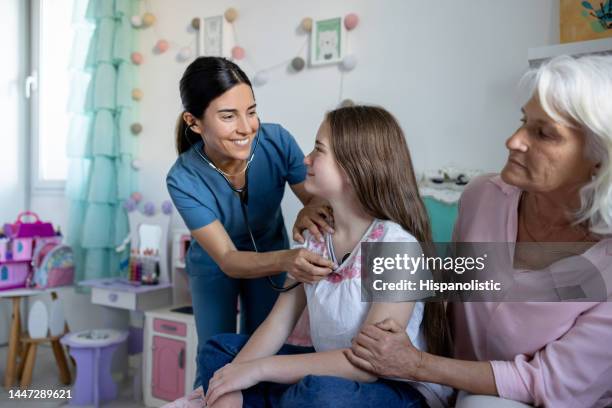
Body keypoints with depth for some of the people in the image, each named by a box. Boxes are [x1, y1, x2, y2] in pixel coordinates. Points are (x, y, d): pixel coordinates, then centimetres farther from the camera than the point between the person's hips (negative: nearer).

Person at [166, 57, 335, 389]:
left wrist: (311, 211, -45)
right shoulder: (183, 180, -32)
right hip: (214, 266, -2)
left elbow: (317, 198, -20)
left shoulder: (276, 141, -29)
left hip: (269, 253, 2)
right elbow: (227, 260, -33)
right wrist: (285, 259, -53)